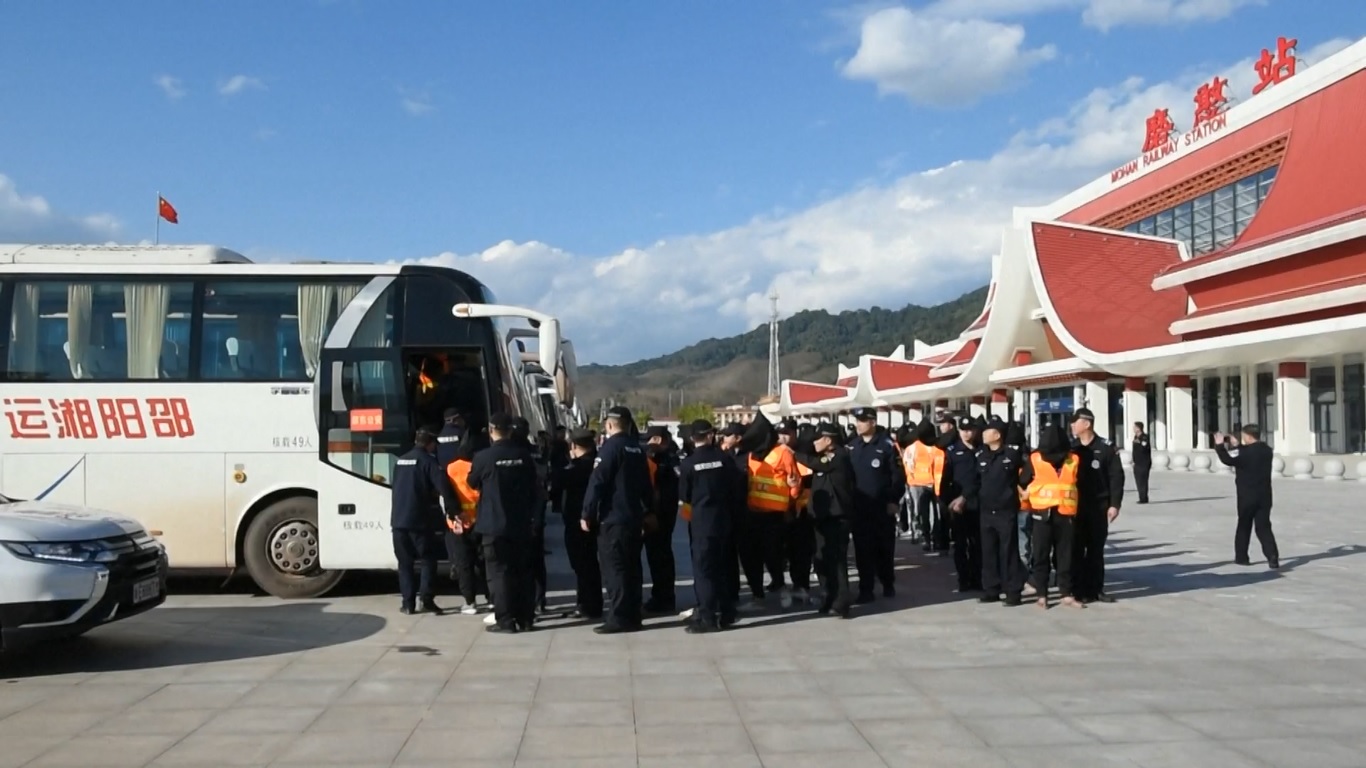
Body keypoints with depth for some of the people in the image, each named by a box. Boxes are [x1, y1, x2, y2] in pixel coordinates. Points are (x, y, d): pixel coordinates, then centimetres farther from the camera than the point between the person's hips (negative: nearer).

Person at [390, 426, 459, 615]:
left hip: (398, 519, 5)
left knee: (405, 562, 11)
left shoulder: (401, 461, 16)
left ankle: (408, 603, 9)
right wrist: (454, 511, -10)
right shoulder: (428, 460, -6)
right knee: (428, 559, 5)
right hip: (419, 520, -5)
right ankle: (426, 600, -5)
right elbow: (444, 487, -16)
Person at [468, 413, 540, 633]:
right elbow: (535, 488, 4)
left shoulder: (483, 457, -11)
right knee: (523, 571, 11)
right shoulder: (524, 455, -1)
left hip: (494, 524, -4)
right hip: (521, 524, 4)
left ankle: (505, 620, 0)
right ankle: (525, 618, 14)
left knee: (499, 572, 2)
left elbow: (473, 483, 5)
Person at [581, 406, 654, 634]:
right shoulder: (637, 448, 11)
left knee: (614, 568, -5)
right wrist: (647, 510, 24)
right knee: (631, 567, 12)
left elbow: (597, 483, -16)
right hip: (634, 517, 8)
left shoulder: (611, 446, -11)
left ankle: (619, 618, -6)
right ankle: (632, 615, 16)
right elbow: (646, 483, 16)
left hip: (612, 518, -8)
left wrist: (587, 514, -13)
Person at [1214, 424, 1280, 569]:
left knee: (1244, 527, 10)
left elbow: (1228, 460, -20)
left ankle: (1241, 557, 20)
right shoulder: (1266, 450, 6)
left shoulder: (1246, 452, -17)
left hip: (1247, 496, -5)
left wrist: (1220, 446, -9)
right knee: (1263, 527, 4)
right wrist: (1235, 447, 20)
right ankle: (1273, 557, -11)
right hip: (1264, 496, 5)